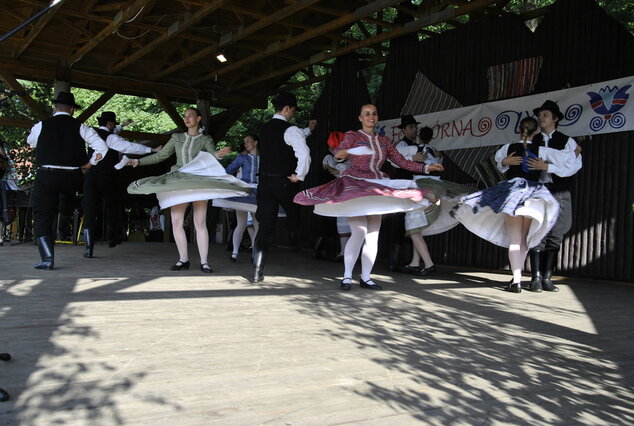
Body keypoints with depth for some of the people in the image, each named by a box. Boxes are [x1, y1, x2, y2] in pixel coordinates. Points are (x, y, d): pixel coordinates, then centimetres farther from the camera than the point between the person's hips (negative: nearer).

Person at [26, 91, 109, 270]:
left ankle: (47, 258, -6)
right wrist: (89, 164, 7)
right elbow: (102, 148, -4)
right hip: (72, 177, 1)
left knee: (42, 217, 3)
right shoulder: (80, 127, 3)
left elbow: (30, 141, 25)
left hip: (46, 176, -1)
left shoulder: (41, 126, 4)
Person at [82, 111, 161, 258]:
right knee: (112, 207, 17)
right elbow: (129, 147, -22)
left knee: (89, 212, 0)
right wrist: (152, 149, -24)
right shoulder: (111, 138, -10)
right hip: (107, 178, -5)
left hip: (91, 177, 5)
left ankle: (88, 247, -8)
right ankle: (111, 239, 28)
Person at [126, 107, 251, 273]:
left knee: (200, 223, -8)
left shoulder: (205, 140, 7)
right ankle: (183, 260, 6)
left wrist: (219, 154, -36)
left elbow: (212, 154, -12)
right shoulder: (177, 138, 15)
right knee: (176, 222, -2)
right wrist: (138, 161, 13)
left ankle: (204, 262, -5)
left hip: (199, 183, -3)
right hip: (178, 184, 4)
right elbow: (160, 155, 18)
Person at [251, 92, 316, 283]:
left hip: (265, 181, 5)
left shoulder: (265, 128, 12)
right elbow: (304, 154, -26)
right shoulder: (290, 130, -11)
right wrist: (300, 175, -12)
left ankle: (257, 270, -6)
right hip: (285, 182, -5)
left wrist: (308, 130, 36)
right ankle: (296, 246, 42)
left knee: (265, 224, 1)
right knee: (293, 216, 22)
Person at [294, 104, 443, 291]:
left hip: (376, 190, 5)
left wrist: (426, 167, 5)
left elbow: (401, 161, 13)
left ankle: (365, 278, 9)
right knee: (359, 232, -17)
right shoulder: (353, 136, 0)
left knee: (373, 235, 1)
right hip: (354, 187, -5)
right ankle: (347, 276, -7)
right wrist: (342, 153, -44)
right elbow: (339, 151, -19)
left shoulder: (384, 141, 14)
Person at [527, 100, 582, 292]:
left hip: (558, 193, -1)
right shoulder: (533, 142, 13)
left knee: (555, 236, 1)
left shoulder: (567, 142, 5)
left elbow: (573, 167, -8)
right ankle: (536, 278, -4)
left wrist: (546, 167, -18)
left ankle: (547, 278, 5)